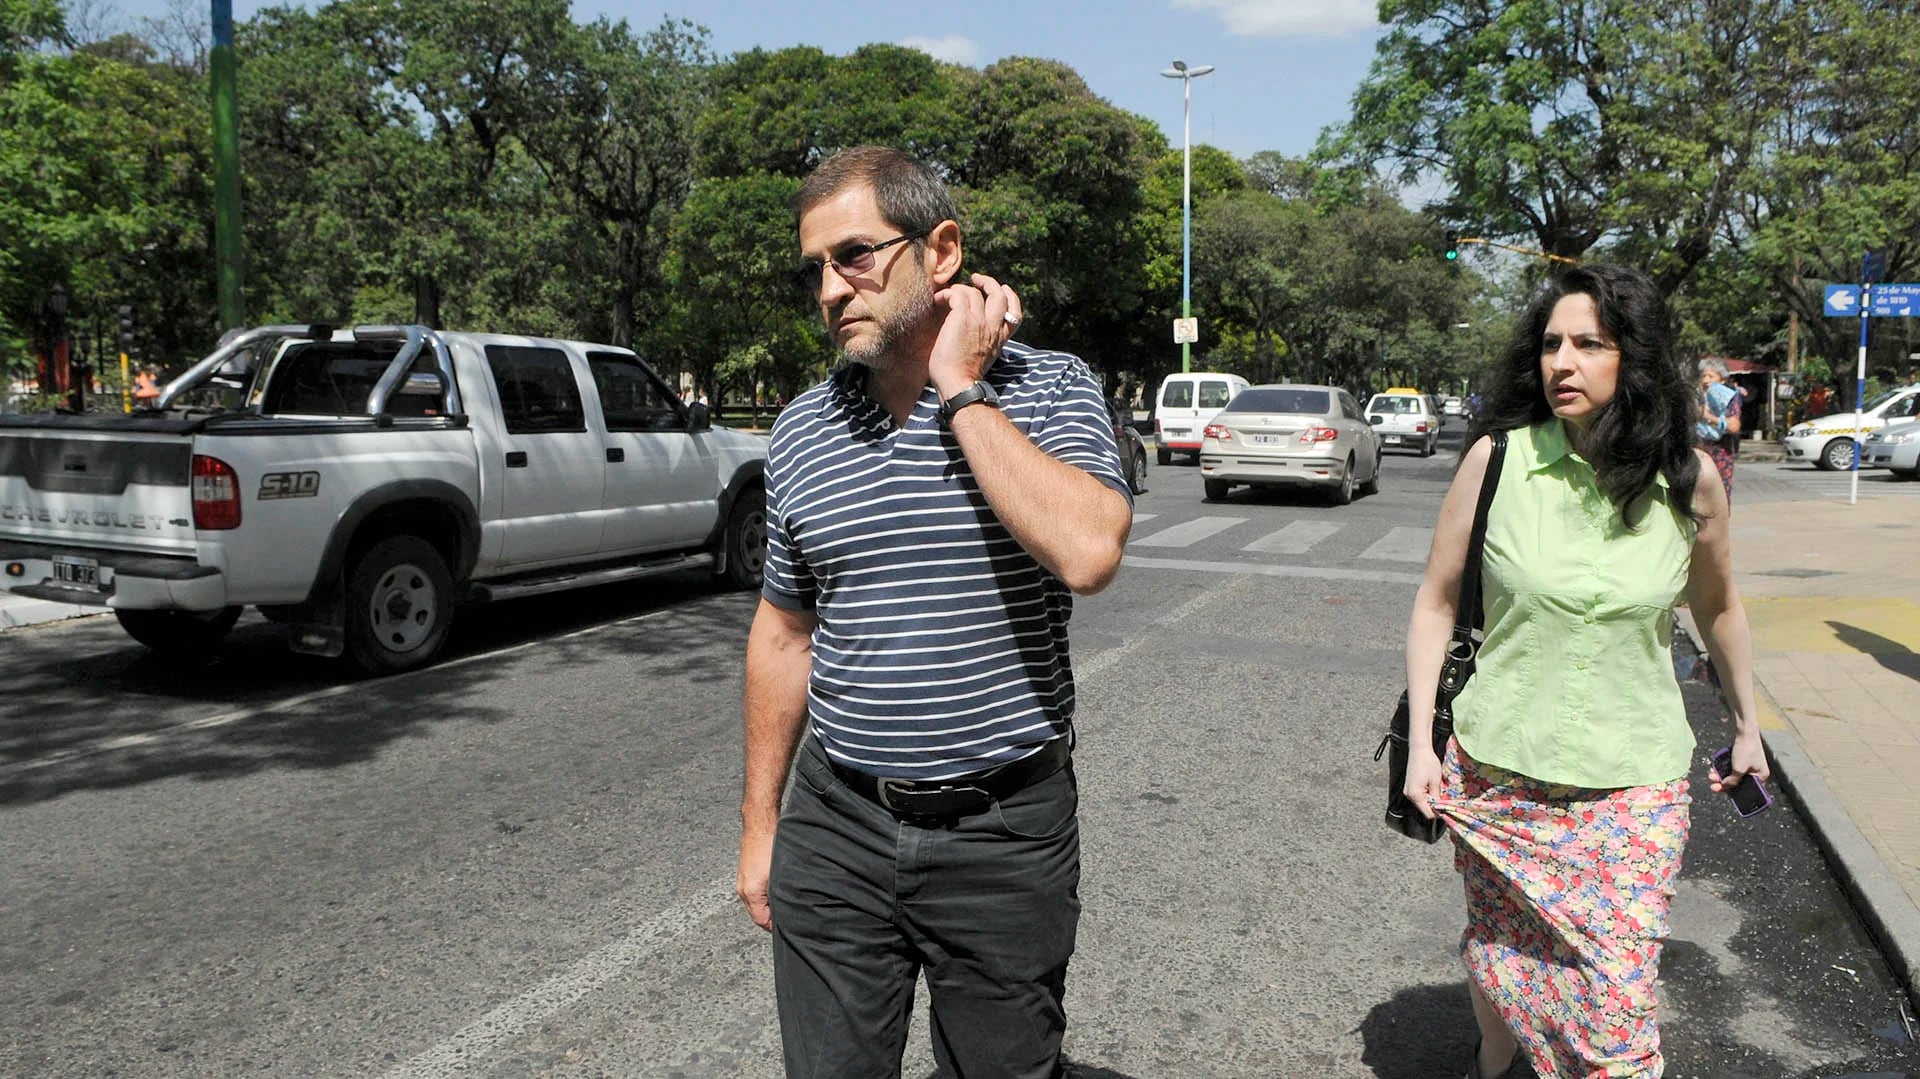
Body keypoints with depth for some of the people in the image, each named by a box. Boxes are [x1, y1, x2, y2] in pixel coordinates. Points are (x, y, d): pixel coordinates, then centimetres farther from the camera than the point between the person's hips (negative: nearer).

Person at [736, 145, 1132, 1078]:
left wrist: (960, 389, -19)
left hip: (1005, 829, -2)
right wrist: (760, 820, 11)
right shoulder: (801, 427, 3)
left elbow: (1088, 553, -27)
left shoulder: (1049, 389, -7)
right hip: (836, 825, 3)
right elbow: (785, 633, 10)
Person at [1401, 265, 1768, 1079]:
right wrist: (1422, 741, -6)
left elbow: (1718, 608, 13)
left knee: (1618, 995, -4)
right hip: (1498, 769, 0)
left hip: (1636, 783, 0)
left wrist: (1747, 726, 21)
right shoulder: (1497, 458, -9)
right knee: (1497, 950, 19)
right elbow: (1435, 604, -2)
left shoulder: (1689, 481, -5)